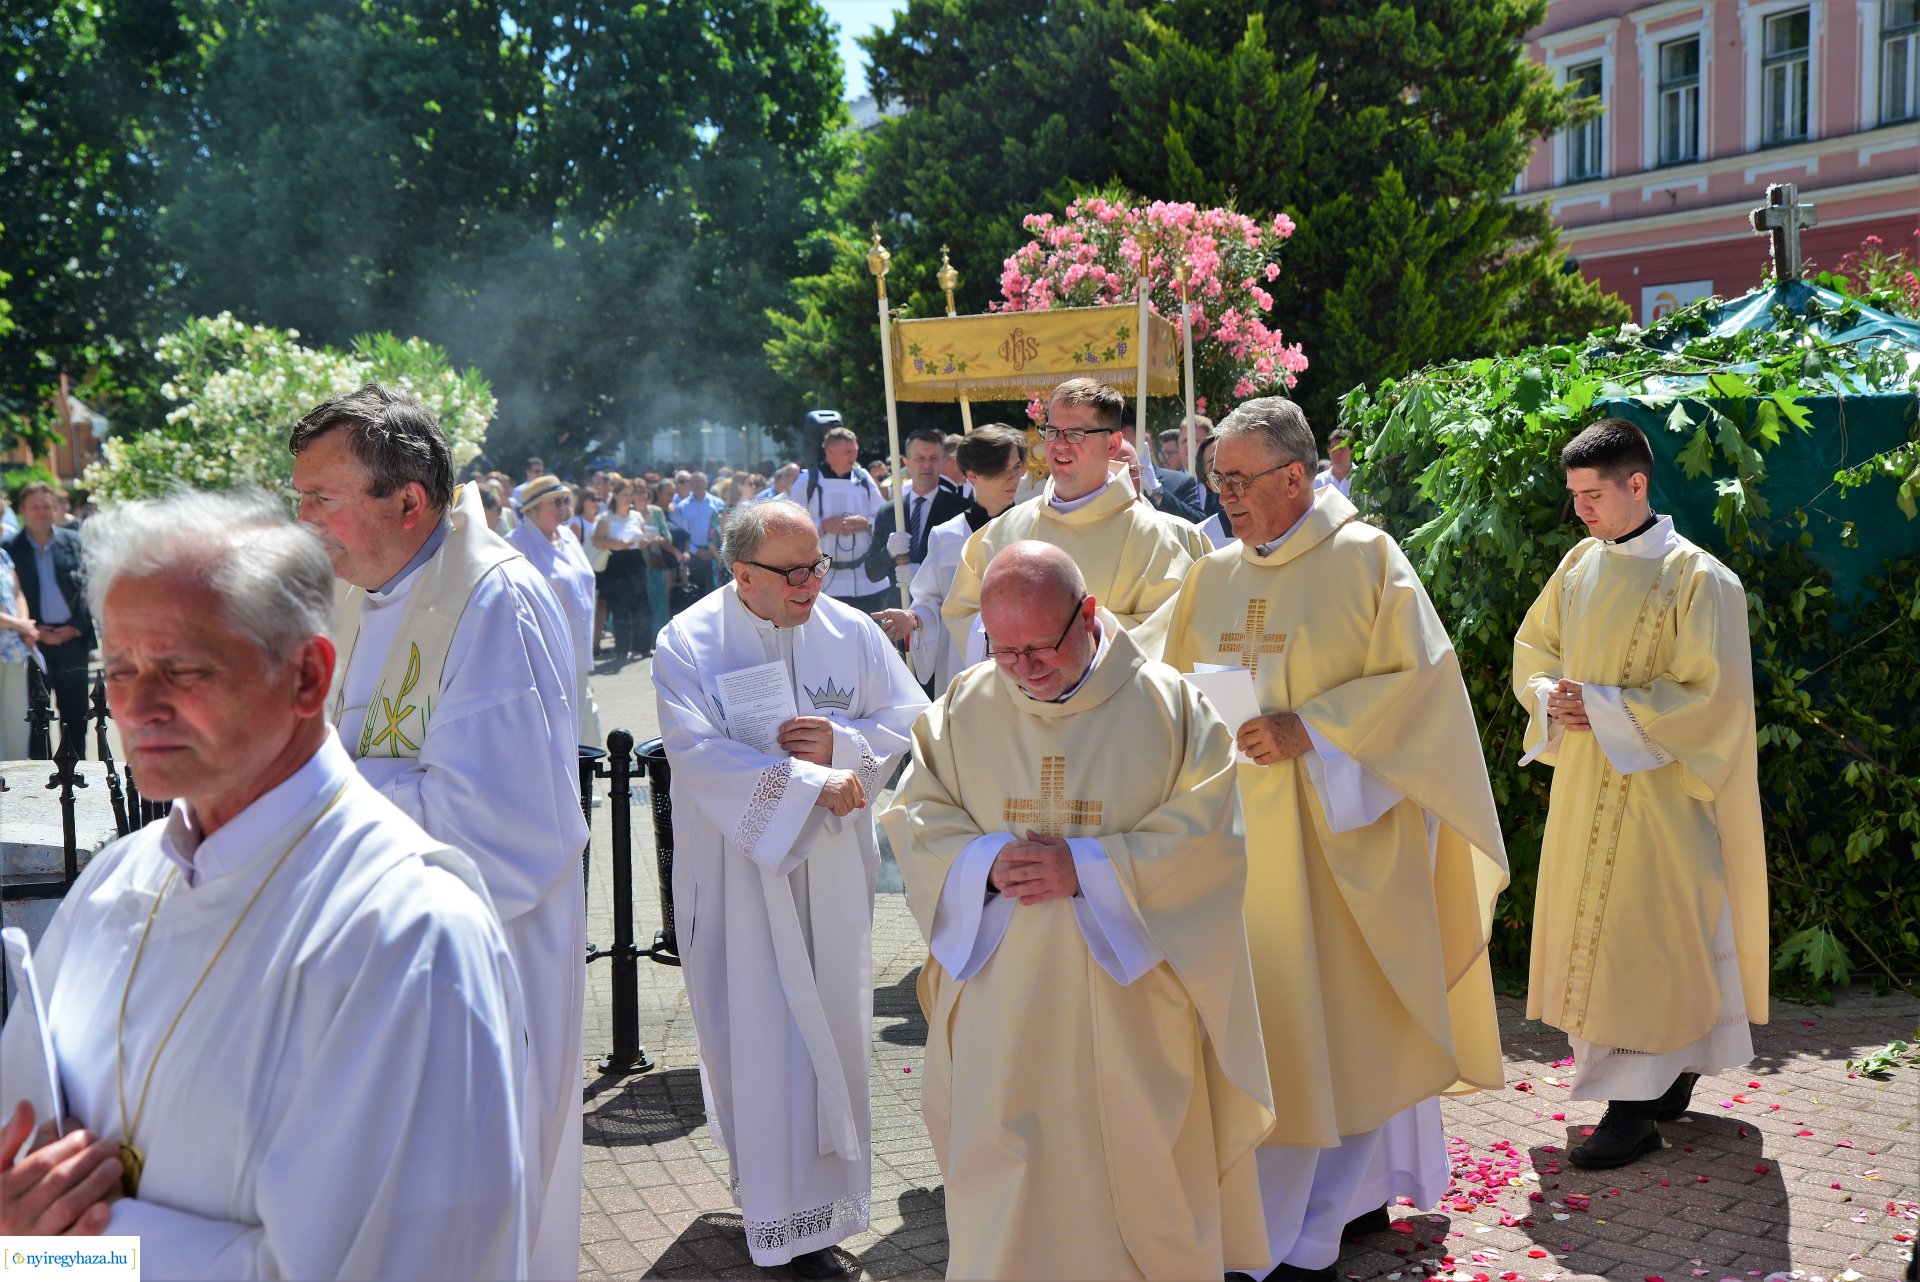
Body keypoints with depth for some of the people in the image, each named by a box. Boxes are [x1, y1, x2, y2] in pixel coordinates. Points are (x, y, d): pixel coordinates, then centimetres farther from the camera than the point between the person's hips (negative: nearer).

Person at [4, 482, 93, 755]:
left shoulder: (74, 543, 6)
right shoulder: (10, 548, 1)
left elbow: (88, 588, 6)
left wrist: (76, 627, -5)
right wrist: (34, 630, -9)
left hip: (72, 637, 2)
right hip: (33, 640, -1)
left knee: (75, 712, 5)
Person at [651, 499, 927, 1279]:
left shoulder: (850, 631, 1)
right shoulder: (688, 644, -9)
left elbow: (909, 714, 5)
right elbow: (699, 754, -19)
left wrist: (843, 741, -15)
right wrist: (811, 784, -25)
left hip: (832, 865, 4)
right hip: (740, 869, -3)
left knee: (830, 1019, 10)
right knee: (762, 1030, -1)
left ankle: (821, 1186, 28)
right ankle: (784, 1212, 10)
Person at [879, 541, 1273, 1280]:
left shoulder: (1167, 705, -6)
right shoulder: (964, 708, 2)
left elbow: (1211, 835, -9)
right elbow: (913, 819, 5)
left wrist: (1086, 868, -19)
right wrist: (986, 860, -15)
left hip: (1129, 997, -1)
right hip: (1001, 995, 2)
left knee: (1138, 1171, 11)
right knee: (1003, 1192, 7)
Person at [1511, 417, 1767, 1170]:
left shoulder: (1696, 579, -13)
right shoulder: (1581, 563, 7)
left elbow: (1712, 695, -16)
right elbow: (1532, 647, 16)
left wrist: (1603, 707, -19)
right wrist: (1551, 698, -5)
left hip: (1654, 788, -7)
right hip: (1585, 783, 7)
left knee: (1639, 933, -3)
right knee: (1590, 927, 11)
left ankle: (1635, 1110, 5)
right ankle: (1669, 1074, 26)